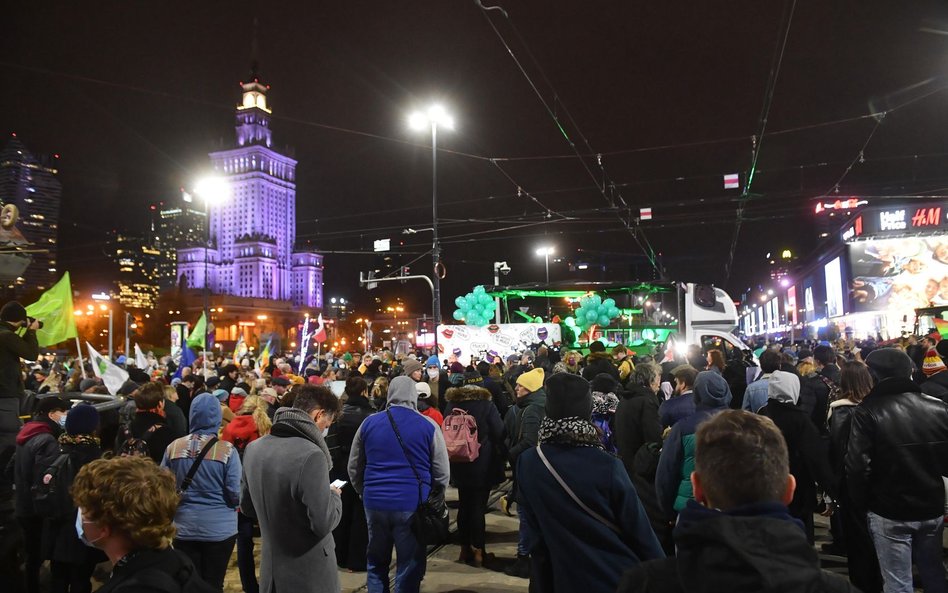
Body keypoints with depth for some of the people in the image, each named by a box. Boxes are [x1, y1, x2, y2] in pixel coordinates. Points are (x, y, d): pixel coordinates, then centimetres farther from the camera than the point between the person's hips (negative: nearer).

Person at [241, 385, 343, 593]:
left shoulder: (253, 448, -1)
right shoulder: (310, 455, -26)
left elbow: (247, 507, 12)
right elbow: (323, 523, -23)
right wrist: (334, 496, -5)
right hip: (310, 576, -6)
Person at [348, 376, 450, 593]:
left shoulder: (369, 423, 4)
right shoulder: (428, 425, -4)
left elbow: (354, 468, 12)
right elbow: (442, 473, -1)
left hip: (375, 503, 3)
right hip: (412, 504, -3)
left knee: (376, 564, 19)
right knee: (409, 570, 8)